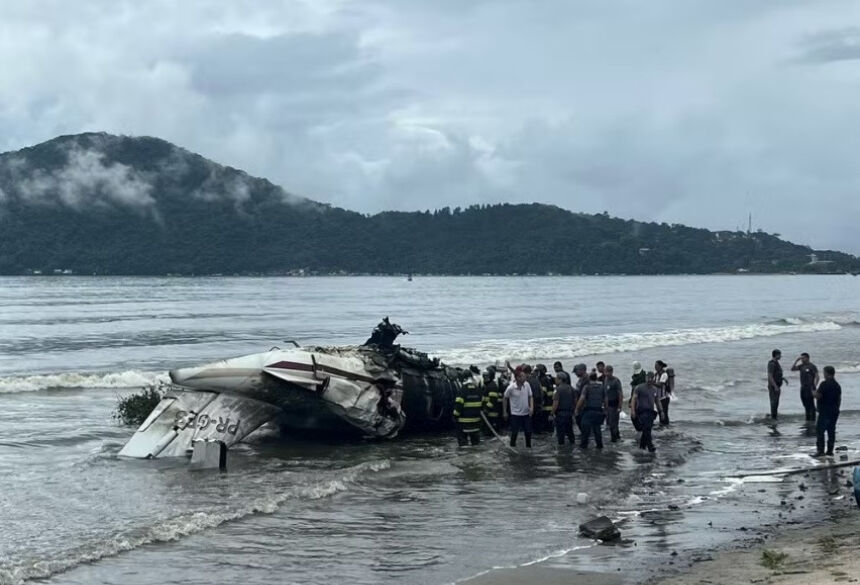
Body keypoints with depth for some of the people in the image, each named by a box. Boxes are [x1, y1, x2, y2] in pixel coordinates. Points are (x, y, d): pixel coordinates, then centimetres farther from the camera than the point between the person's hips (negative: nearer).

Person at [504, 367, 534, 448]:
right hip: (515, 414, -3)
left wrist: (531, 407, -13)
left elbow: (530, 396, 2)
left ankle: (528, 447, 25)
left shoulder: (527, 385, -10)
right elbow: (505, 398, -3)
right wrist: (505, 412, 4)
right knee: (514, 433, 2)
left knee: (528, 432, 8)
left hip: (526, 413, 3)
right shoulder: (511, 388, -18)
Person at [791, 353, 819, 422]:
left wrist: (814, 388, -19)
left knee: (811, 404, -6)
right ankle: (808, 419, 19)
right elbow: (792, 369, 8)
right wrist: (796, 360, -1)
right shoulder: (801, 366, 11)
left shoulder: (812, 366, -9)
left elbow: (816, 377, -12)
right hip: (803, 387, 7)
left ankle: (812, 420, -2)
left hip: (810, 388, -7)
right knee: (805, 404, 11)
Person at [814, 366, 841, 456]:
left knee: (820, 431, -4)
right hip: (834, 412, 8)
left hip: (825, 412, -8)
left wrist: (814, 392, 1)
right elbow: (839, 399, 16)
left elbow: (818, 396, -19)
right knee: (831, 431, 11)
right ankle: (830, 450, 12)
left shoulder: (824, 384, -15)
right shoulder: (837, 385, 11)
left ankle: (821, 450, -10)